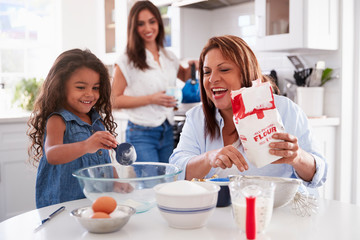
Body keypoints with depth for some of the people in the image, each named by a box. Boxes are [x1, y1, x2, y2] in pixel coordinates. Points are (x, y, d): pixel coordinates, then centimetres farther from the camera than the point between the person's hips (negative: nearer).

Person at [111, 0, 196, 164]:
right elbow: (115, 100, -10)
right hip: (141, 134, -5)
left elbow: (184, 76, 30)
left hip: (167, 132, 6)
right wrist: (151, 99, -17)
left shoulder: (169, 57, 11)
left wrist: (192, 68, 7)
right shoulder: (127, 61, -6)